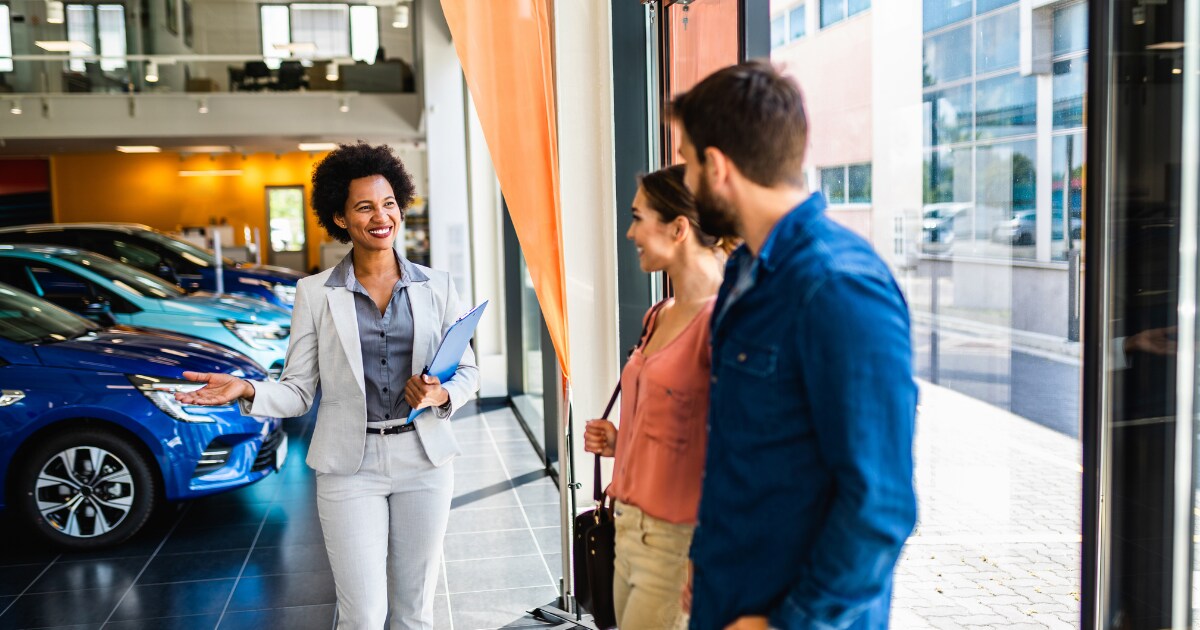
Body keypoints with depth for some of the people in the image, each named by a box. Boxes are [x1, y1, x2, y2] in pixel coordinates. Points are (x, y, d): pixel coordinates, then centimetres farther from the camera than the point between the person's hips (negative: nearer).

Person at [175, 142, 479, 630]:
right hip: (351, 467, -1)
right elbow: (298, 391, -1)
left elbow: (467, 371, 7)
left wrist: (441, 395, -14)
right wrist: (247, 391, -20)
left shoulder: (436, 286, 3)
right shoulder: (315, 294, -1)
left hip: (424, 461, 2)